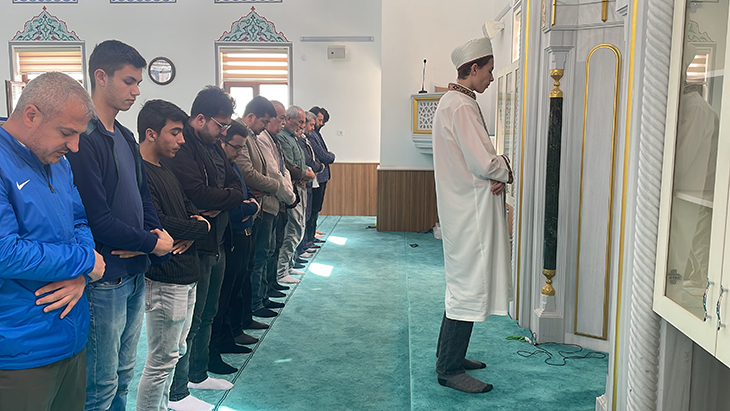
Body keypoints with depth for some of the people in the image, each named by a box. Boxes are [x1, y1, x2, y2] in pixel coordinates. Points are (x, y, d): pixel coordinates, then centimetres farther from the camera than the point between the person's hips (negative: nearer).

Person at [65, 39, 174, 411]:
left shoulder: (125, 137, 13)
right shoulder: (83, 139, -17)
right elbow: (97, 219, -22)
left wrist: (156, 233, -5)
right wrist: (152, 243, -12)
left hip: (134, 274, 9)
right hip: (104, 280, -9)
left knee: (123, 375, 21)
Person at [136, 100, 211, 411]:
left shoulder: (166, 169, 14)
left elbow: (189, 206, 17)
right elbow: (157, 224, -25)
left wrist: (194, 226, -7)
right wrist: (202, 227, -12)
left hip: (186, 275, 10)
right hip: (165, 279, -10)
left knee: (175, 351, 20)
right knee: (162, 360, 1)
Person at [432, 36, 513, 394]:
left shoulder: (452, 102, 16)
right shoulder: (461, 106, -17)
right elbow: (484, 164, -21)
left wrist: (497, 173, 0)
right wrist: (507, 171, -1)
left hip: (464, 210, 11)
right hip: (471, 212, -11)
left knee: (462, 284, 18)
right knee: (469, 287, -4)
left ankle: (449, 356, 30)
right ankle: (450, 369, 6)